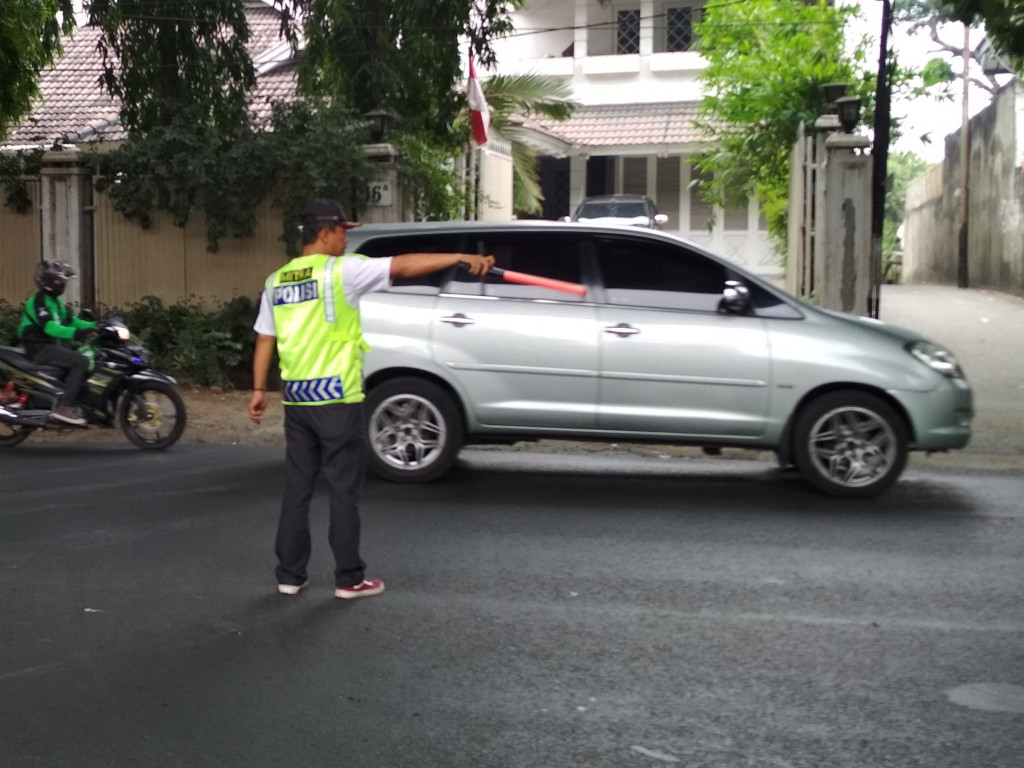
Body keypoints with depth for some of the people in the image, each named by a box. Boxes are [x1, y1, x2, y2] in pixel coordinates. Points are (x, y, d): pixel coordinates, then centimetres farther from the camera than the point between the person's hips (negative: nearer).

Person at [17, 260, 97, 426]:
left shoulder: (56, 301, 16)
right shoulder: (38, 301, -15)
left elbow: (71, 320, 17)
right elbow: (48, 326, -30)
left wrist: (94, 326, 3)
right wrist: (75, 333, -44)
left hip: (53, 345, 10)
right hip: (40, 348, -10)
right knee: (81, 362, -24)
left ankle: (73, 402, 9)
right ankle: (63, 407, -28)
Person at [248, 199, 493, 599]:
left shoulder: (277, 281, 10)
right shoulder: (339, 270, -10)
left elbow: (264, 340, 12)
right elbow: (403, 265, -15)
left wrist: (259, 389, 18)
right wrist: (461, 257, -18)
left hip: (296, 399, 6)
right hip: (335, 398, -6)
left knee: (297, 487, 12)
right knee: (343, 490, 2)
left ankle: (290, 575, 16)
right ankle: (349, 579, 8)